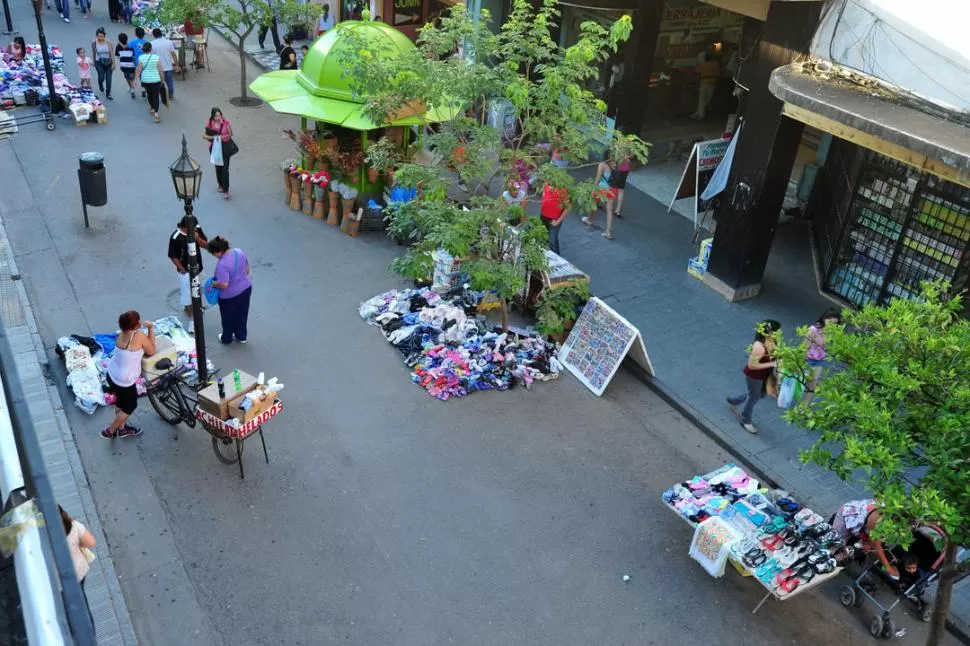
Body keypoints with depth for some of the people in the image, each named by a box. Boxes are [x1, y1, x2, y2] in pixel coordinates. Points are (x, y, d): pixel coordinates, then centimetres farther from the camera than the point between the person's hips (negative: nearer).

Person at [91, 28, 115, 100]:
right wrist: (94, 62, 18)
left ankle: (108, 94, 11)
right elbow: (94, 53, 8)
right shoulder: (94, 43, -5)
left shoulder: (108, 43, -10)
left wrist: (113, 63, -14)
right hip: (99, 63, 0)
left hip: (108, 63, 0)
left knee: (108, 78, -1)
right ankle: (101, 85, 24)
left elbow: (112, 53, -9)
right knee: (101, 76, -13)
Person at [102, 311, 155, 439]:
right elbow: (151, 352, -10)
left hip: (111, 375, 7)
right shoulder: (140, 336, -26)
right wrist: (151, 329, -10)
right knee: (130, 406, 19)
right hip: (124, 381, -7)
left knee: (121, 401, 30)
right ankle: (109, 431, 32)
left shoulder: (122, 334, -3)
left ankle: (122, 428, 51)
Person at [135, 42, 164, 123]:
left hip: (145, 80, 2)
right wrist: (162, 79, 7)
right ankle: (156, 112, -17)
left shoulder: (141, 58, -5)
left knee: (149, 94, 23)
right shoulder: (156, 57, -7)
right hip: (156, 80, -2)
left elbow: (138, 70, -7)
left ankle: (152, 108, 42)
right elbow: (160, 70, -5)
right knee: (155, 96, -1)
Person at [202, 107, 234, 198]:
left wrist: (223, 136, -21)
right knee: (218, 167, 17)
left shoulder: (226, 122, -12)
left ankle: (225, 191, -6)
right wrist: (213, 137, -23)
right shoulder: (209, 123, -8)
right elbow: (204, 135, -5)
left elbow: (231, 134, -3)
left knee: (225, 168, -8)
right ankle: (220, 185, 38)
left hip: (225, 147, -3)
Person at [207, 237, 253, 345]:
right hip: (246, 288, 7)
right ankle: (241, 336, 43)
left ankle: (226, 338, 41)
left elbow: (224, 285, -32)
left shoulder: (222, 264, -32)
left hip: (230, 295, -7)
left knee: (228, 318, 19)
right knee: (242, 314, 25)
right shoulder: (239, 252, -9)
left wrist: (214, 284, -12)